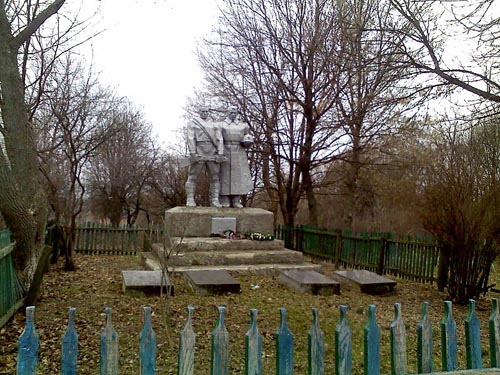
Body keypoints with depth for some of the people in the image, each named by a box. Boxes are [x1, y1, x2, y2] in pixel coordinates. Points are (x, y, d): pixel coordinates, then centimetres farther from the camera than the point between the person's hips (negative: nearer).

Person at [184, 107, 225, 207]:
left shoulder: (215, 125, 15)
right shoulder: (192, 123, 8)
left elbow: (220, 140, 6)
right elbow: (191, 138, -3)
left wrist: (220, 154, -7)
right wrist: (192, 153, -15)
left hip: (213, 154, 3)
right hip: (198, 153, -2)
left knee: (215, 177, -3)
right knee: (193, 177, -4)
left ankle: (215, 201, -3)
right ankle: (190, 200, -2)